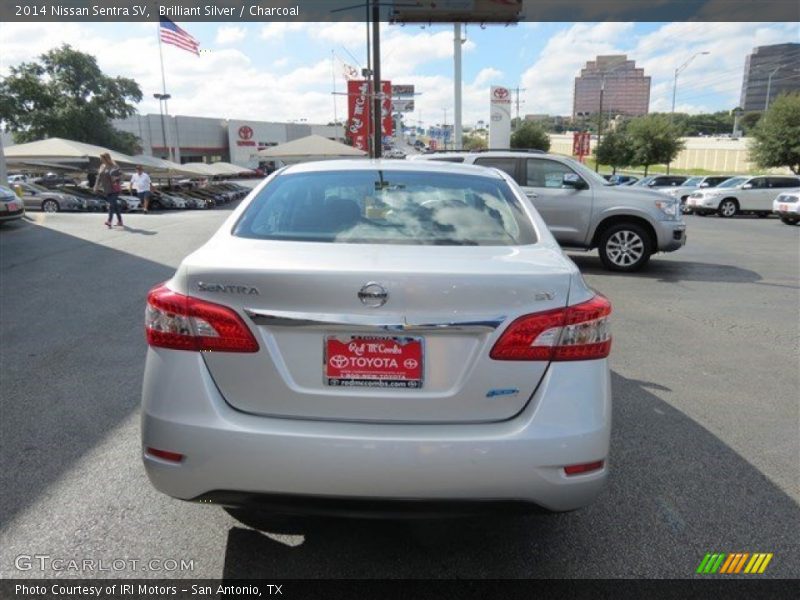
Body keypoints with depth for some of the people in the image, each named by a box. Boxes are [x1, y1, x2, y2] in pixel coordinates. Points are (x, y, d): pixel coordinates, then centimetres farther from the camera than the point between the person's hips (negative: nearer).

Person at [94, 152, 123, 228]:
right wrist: (96, 187, 12)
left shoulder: (113, 166, -8)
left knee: (112, 204, -14)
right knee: (115, 205, 11)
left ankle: (109, 221, -21)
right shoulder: (102, 166, 13)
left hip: (114, 189, -7)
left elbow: (120, 175, -10)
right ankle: (120, 221, 18)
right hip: (106, 190, 7)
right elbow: (99, 177, 16)